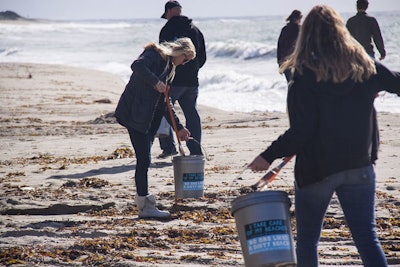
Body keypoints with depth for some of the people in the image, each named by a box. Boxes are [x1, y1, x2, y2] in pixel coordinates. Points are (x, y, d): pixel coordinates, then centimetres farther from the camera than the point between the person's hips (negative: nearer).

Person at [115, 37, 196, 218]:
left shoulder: (169, 67, 21)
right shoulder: (154, 54, -4)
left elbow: (165, 103, 23)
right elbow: (137, 66, -26)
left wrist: (178, 127, 19)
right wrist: (156, 82, -24)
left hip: (149, 118, 9)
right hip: (135, 113, -9)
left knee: (144, 159, 11)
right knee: (144, 159, -9)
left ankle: (142, 198, 17)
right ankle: (144, 206, -8)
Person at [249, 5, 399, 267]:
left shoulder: (306, 74, -13)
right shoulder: (365, 65, -1)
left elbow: (301, 131, -17)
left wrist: (269, 156, -8)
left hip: (316, 168, -3)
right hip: (359, 166, 3)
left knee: (307, 238, 13)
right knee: (367, 237, 4)